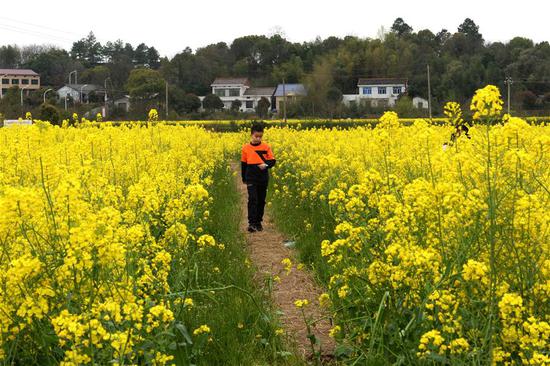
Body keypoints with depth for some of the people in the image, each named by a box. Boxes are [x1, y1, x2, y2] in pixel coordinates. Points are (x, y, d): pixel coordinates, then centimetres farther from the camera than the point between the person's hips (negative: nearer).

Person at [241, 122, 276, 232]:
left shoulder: (266, 147, 0)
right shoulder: (246, 148, -1)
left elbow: (272, 161, 1)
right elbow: (243, 164, 8)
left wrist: (265, 165, -21)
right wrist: (244, 178, 11)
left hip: (263, 178, 2)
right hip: (251, 178, -2)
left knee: (261, 201, 10)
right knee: (253, 200, -11)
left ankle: (258, 222, 21)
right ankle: (251, 223, -12)